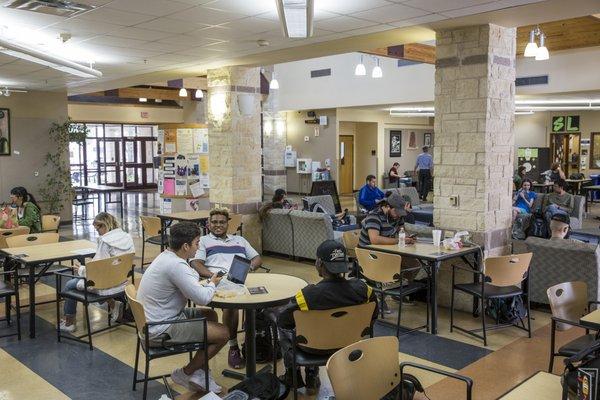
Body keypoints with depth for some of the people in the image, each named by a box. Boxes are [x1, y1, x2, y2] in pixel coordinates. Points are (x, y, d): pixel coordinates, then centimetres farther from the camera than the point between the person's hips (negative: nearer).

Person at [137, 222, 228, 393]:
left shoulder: (166, 256, 5)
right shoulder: (176, 265, -26)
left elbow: (191, 279, 18)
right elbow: (202, 298, -25)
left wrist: (208, 281, -1)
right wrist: (212, 284, -4)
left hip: (155, 319, 10)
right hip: (161, 330, -10)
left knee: (211, 315, 20)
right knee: (223, 333, -6)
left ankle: (199, 370, 21)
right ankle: (186, 374, 10)